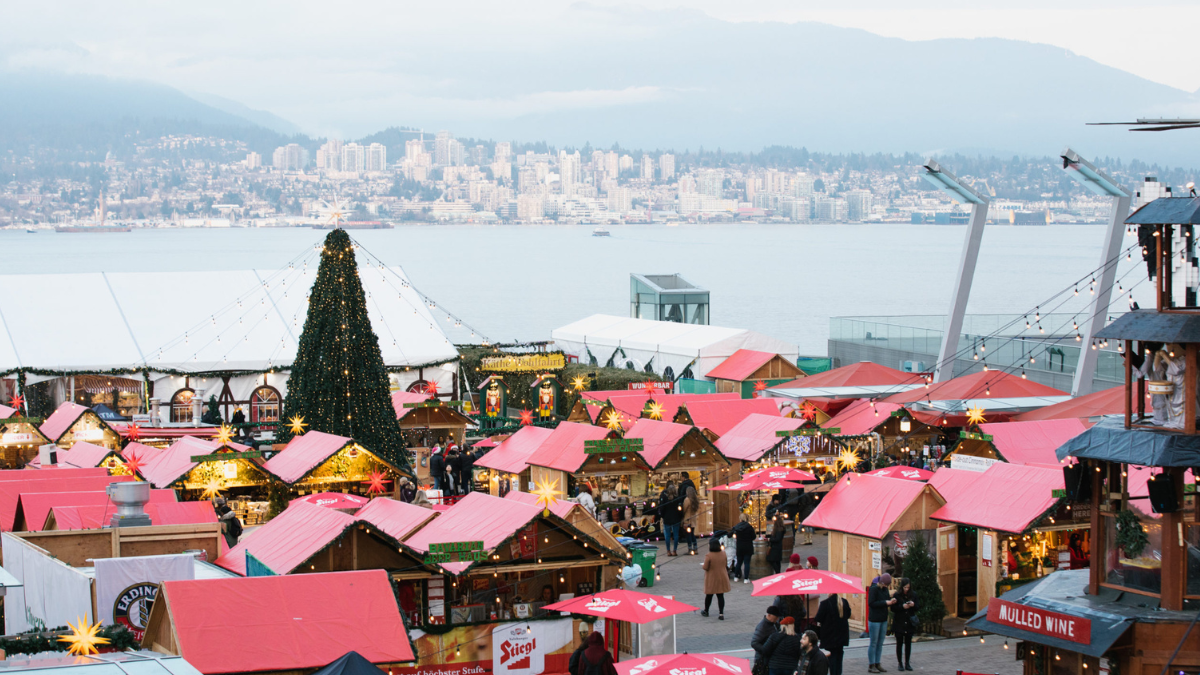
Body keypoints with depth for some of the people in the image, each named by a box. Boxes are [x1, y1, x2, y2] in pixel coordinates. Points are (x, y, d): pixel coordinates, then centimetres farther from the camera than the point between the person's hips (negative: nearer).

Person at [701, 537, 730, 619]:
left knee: (709, 595, 13)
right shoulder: (723, 554, -3)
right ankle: (721, 613, 2)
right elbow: (726, 564, 8)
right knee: (720, 595, 6)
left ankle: (706, 611, 30)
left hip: (712, 579, -3)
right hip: (722, 578, 3)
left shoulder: (709, 556, -20)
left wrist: (702, 565, 5)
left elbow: (705, 567, -16)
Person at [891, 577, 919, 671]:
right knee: (899, 643, 2)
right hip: (899, 624, -2)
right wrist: (902, 607, -21)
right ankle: (900, 663, 11)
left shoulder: (913, 595, 4)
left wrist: (913, 605, -15)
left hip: (909, 623, 2)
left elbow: (916, 609, 7)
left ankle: (907, 663, 14)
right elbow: (893, 608, -7)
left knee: (908, 643, 6)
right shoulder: (897, 595, -5)